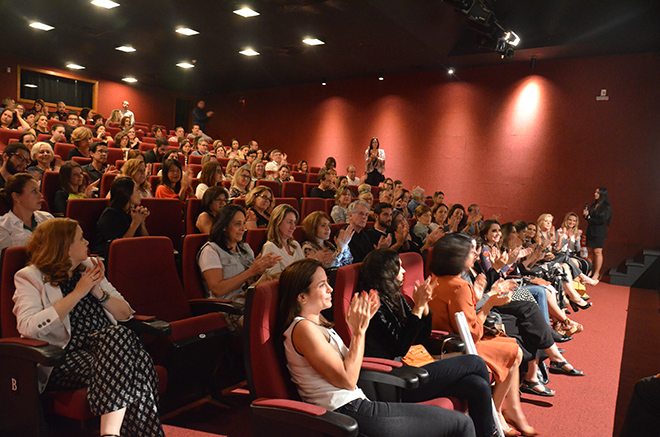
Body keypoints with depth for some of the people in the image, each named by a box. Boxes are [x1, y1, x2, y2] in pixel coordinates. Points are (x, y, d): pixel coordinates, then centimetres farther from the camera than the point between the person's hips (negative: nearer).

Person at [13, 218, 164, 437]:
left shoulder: (89, 269, 20)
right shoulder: (30, 277, 5)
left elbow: (125, 314, 16)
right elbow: (29, 327, -15)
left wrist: (99, 292, -1)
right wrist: (77, 293, -11)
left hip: (108, 345, 5)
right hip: (66, 356, -5)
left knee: (140, 362, -29)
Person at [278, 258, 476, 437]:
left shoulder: (317, 323, 14)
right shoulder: (303, 328, -16)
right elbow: (348, 380, -17)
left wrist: (362, 323, 7)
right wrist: (359, 330, -13)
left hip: (359, 406, 9)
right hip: (349, 415, -9)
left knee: (460, 421, 9)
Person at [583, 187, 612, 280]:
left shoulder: (607, 206, -5)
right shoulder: (593, 205, 15)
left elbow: (603, 220, -12)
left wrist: (590, 219, -6)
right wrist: (586, 214, -3)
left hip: (600, 232, -6)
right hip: (590, 231, 6)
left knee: (597, 252, -7)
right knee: (590, 251, 4)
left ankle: (597, 273, -1)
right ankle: (590, 271, 9)